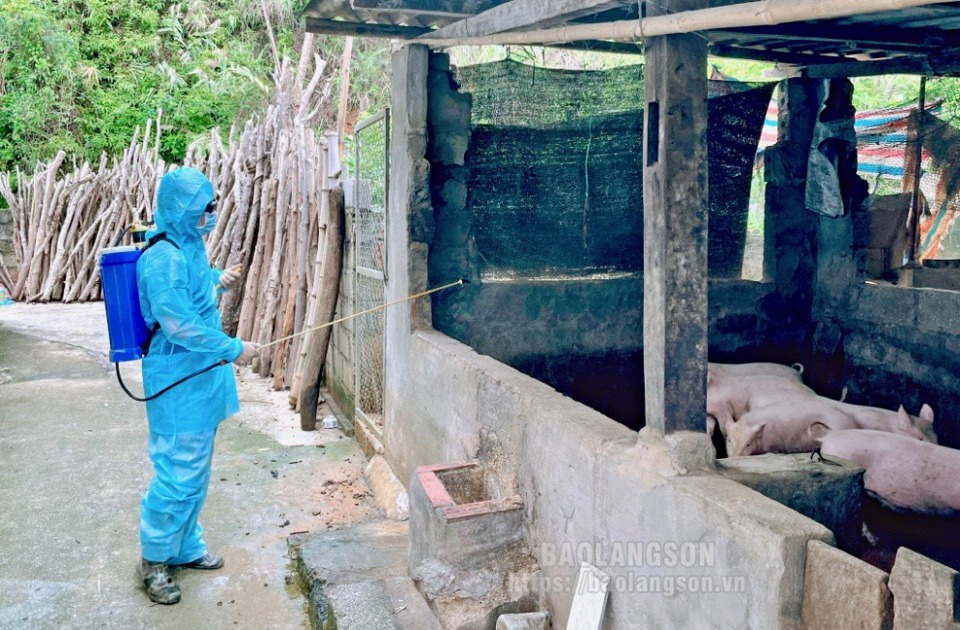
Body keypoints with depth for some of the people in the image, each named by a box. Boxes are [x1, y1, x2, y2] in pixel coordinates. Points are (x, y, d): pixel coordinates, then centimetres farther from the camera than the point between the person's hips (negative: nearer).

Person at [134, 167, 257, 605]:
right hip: (178, 383, -10)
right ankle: (153, 561, 17)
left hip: (199, 378, 10)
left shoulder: (190, 246, 8)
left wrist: (217, 279, 11)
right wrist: (233, 349, -20)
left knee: (195, 471, 18)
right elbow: (179, 325, -25)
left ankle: (185, 548, 34)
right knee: (178, 474, -1)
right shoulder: (164, 257, -21)